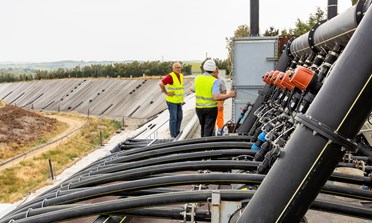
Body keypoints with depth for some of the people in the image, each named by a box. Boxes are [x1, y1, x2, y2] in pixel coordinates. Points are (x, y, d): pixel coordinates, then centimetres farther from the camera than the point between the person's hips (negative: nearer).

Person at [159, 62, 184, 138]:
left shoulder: (181, 76, 9)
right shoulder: (170, 76, -18)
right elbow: (161, 84, -27)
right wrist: (166, 93, -21)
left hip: (179, 101, 8)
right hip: (172, 101, -8)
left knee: (179, 117, 14)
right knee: (173, 118, -2)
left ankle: (177, 133, 28)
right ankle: (173, 135, 8)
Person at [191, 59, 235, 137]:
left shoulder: (198, 78, -1)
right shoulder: (214, 81, -17)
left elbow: (192, 89, 18)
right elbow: (216, 97, -26)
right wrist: (229, 95, -15)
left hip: (199, 108, 5)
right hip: (211, 108, -5)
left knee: (203, 128, 22)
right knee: (209, 129, 3)